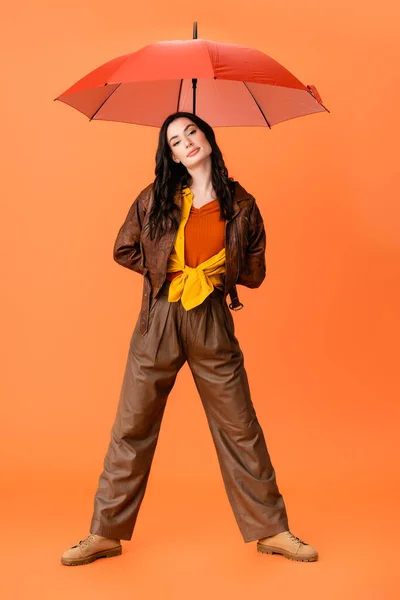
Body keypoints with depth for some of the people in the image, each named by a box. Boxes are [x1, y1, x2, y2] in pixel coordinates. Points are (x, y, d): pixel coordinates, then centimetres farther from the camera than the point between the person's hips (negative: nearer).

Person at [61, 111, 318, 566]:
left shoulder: (241, 205, 4)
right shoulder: (154, 199, 4)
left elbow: (254, 272, 9)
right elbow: (124, 250, 10)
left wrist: (213, 272, 0)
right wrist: (166, 271, 3)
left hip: (212, 324, 0)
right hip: (158, 323, 1)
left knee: (240, 429, 5)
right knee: (132, 428, 5)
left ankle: (270, 531, 20)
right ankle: (105, 533, 18)